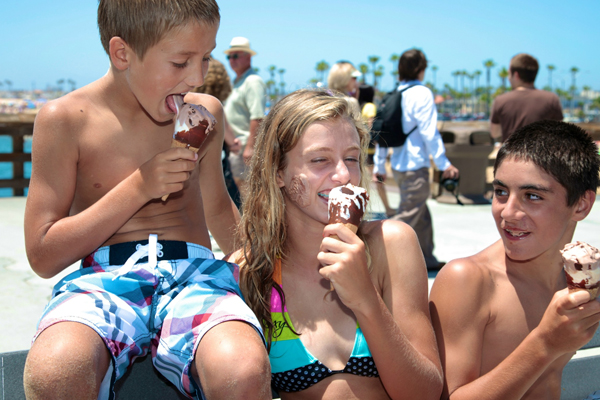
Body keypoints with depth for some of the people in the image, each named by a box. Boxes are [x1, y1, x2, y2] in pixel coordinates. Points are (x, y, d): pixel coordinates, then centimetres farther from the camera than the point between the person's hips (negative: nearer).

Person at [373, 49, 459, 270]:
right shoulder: (422, 93, -11)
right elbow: (429, 132, -15)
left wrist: (379, 165, 15)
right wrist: (444, 164, -11)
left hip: (399, 165, 8)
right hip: (415, 165, -8)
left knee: (422, 215, 19)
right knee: (408, 215, -3)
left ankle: (427, 259, 29)